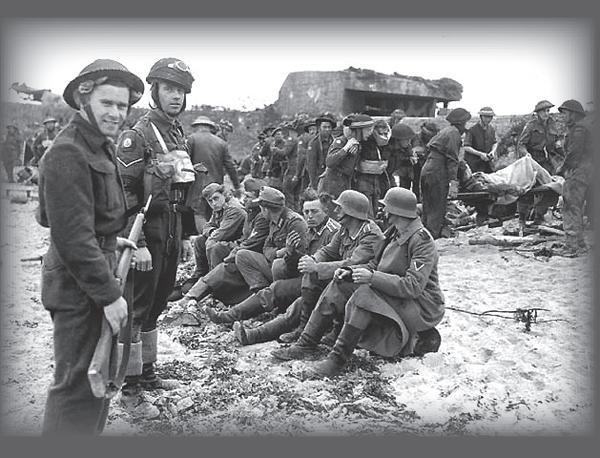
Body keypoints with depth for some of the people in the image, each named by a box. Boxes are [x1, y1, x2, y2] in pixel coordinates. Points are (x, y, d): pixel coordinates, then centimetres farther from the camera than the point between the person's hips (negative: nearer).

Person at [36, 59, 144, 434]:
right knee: (80, 384, 0)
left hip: (96, 278, 10)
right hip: (79, 288, -10)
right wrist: (109, 294, -23)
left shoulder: (100, 146, 12)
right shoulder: (68, 154, -20)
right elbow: (73, 237, -25)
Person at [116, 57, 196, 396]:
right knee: (137, 307, 1)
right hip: (148, 232, -8)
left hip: (172, 232, 8)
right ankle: (130, 379, 14)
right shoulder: (138, 136, -12)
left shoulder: (180, 135, 13)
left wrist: (186, 235, 17)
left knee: (157, 303, 16)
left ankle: (148, 370, 29)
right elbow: (125, 193, -18)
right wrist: (138, 243, -22)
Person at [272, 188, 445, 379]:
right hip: (393, 296, 9)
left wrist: (372, 277, -34)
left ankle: (338, 359, -28)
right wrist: (351, 272, -4)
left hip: (421, 305, -9)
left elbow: (413, 286, -28)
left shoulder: (422, 241, -19)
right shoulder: (394, 232, 9)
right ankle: (306, 344, -6)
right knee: (339, 286, -5)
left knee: (365, 294, -34)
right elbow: (375, 264, 15)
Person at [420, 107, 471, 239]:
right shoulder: (454, 133, -8)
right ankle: (432, 236, -2)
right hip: (437, 173, -9)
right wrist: (453, 182, -19)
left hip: (426, 170, 9)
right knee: (437, 209, -3)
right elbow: (452, 160, -15)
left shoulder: (445, 131, 20)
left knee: (428, 207, 14)